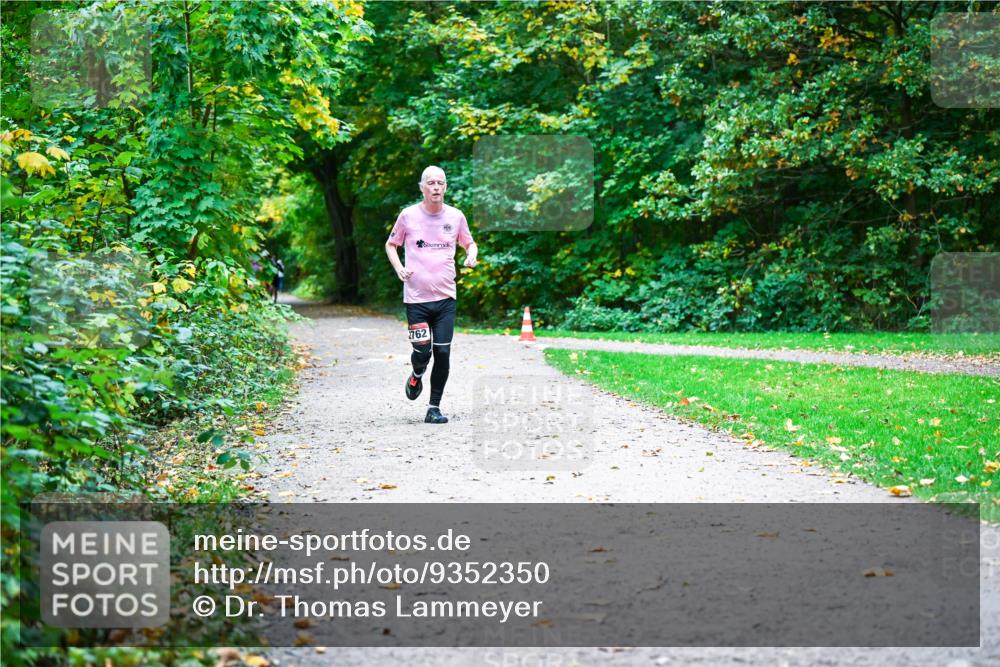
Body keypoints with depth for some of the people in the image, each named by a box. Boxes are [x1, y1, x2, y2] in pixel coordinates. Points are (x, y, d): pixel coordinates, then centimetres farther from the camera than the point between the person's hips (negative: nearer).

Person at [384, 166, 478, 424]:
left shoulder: (456, 216, 3)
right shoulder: (408, 215, -2)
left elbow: (469, 242, 20)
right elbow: (391, 244, 11)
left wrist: (471, 255, -3)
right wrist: (399, 268, -6)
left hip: (445, 297, 2)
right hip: (416, 297, -2)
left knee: (443, 354, -2)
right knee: (422, 352, -4)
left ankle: (434, 408, 10)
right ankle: (417, 376, 33)